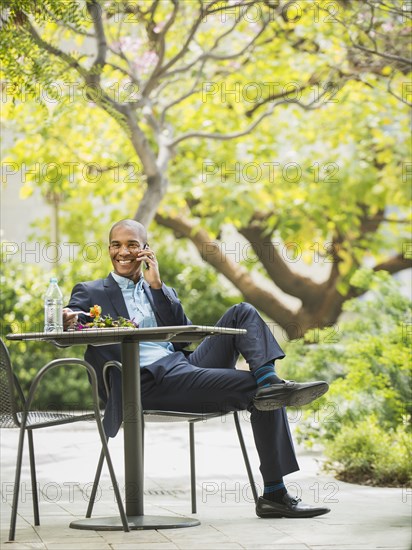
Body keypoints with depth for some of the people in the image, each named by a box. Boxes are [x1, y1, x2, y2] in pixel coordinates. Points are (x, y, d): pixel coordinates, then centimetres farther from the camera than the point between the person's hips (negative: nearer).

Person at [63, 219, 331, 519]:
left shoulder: (161, 291, 26)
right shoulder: (91, 293, 11)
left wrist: (157, 285, 1)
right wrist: (67, 321, -29)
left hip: (187, 364, 6)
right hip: (153, 383, -6)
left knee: (243, 313, -11)